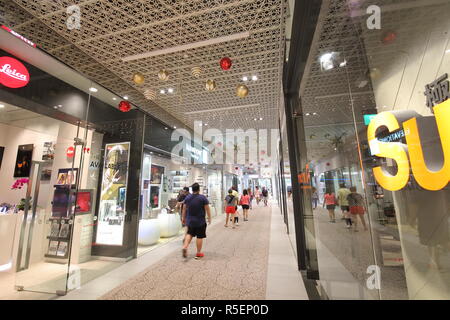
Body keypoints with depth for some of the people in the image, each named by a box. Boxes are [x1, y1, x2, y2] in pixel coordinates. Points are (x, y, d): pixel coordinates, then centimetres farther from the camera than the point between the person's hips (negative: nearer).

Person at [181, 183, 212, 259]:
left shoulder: (187, 197, 1)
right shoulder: (203, 198, -12)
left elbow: (184, 209, 8)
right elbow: (207, 209, -9)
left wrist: (183, 218, 18)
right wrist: (209, 218, 2)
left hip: (190, 220, 4)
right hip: (200, 221, -4)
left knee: (190, 234, 22)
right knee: (200, 237, 7)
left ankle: (185, 246, 4)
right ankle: (198, 253, 17)